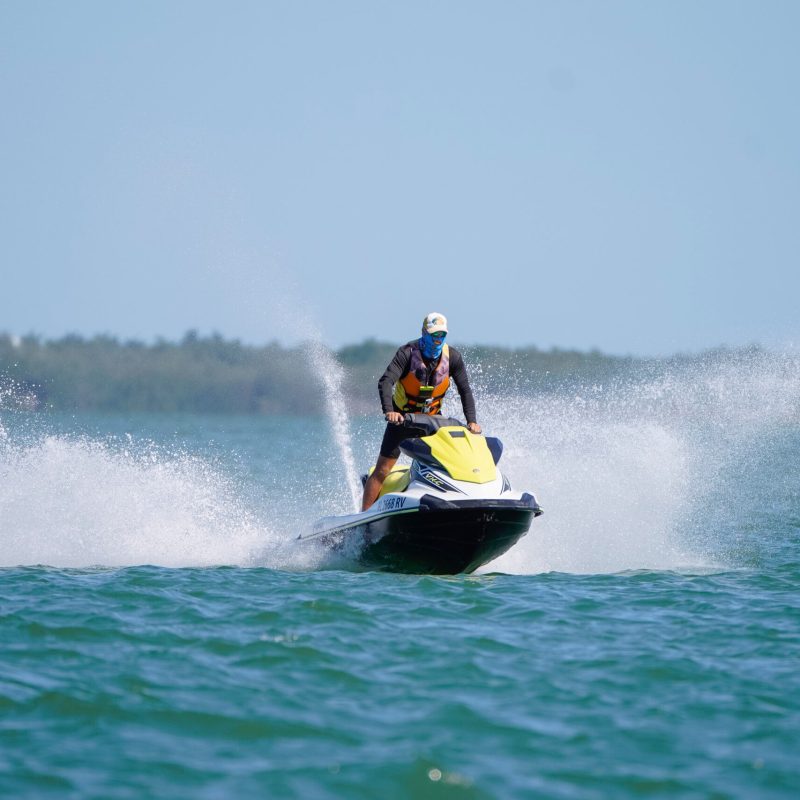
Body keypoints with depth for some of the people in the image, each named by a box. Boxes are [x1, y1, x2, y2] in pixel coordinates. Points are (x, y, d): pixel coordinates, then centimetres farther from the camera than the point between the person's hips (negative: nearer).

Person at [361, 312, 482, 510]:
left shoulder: (452, 356, -10)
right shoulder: (408, 353, -21)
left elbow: (465, 390, -6)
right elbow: (385, 382, -32)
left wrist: (471, 420, -20)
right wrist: (389, 410, -48)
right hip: (402, 417, -3)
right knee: (382, 470, -6)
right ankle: (364, 514, -2)